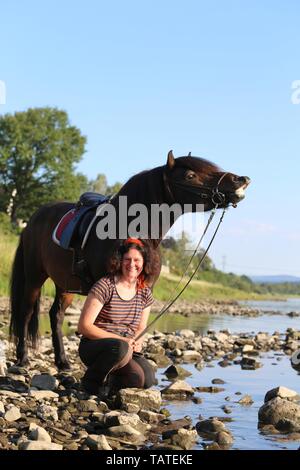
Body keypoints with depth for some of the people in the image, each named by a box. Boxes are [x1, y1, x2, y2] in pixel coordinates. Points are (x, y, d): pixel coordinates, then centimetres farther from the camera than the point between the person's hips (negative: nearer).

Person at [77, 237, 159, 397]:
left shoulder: (145, 293, 7)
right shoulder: (105, 285, -12)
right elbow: (84, 326, -16)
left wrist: (137, 342, -9)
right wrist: (120, 339, -23)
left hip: (127, 349, 5)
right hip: (92, 346, -5)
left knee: (147, 380, -23)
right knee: (120, 348, -39)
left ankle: (107, 381, 7)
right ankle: (92, 380, -10)